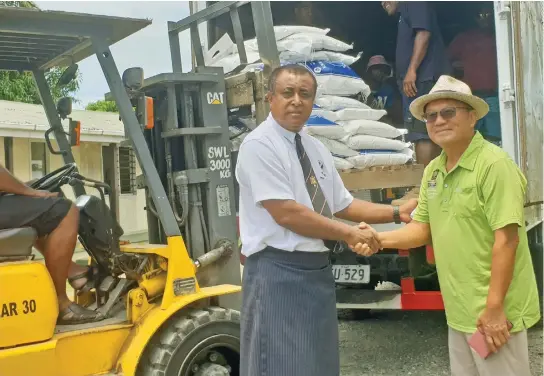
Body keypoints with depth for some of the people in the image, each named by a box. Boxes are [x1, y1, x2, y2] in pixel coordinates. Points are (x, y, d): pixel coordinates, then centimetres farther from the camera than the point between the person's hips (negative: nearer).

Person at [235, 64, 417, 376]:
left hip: (318, 269, 8)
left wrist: (397, 213, 10)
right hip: (279, 272, -8)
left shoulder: (317, 148, 12)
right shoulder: (258, 145, -13)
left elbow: (344, 205, 18)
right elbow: (285, 213, -20)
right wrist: (349, 234, -13)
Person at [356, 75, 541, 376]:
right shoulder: (433, 170, 8)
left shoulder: (494, 164, -17)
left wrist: (494, 308, -21)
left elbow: (506, 239, -21)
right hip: (459, 311, 8)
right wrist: (379, 239, -5)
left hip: (493, 311, -8)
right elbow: (423, 228, 12)